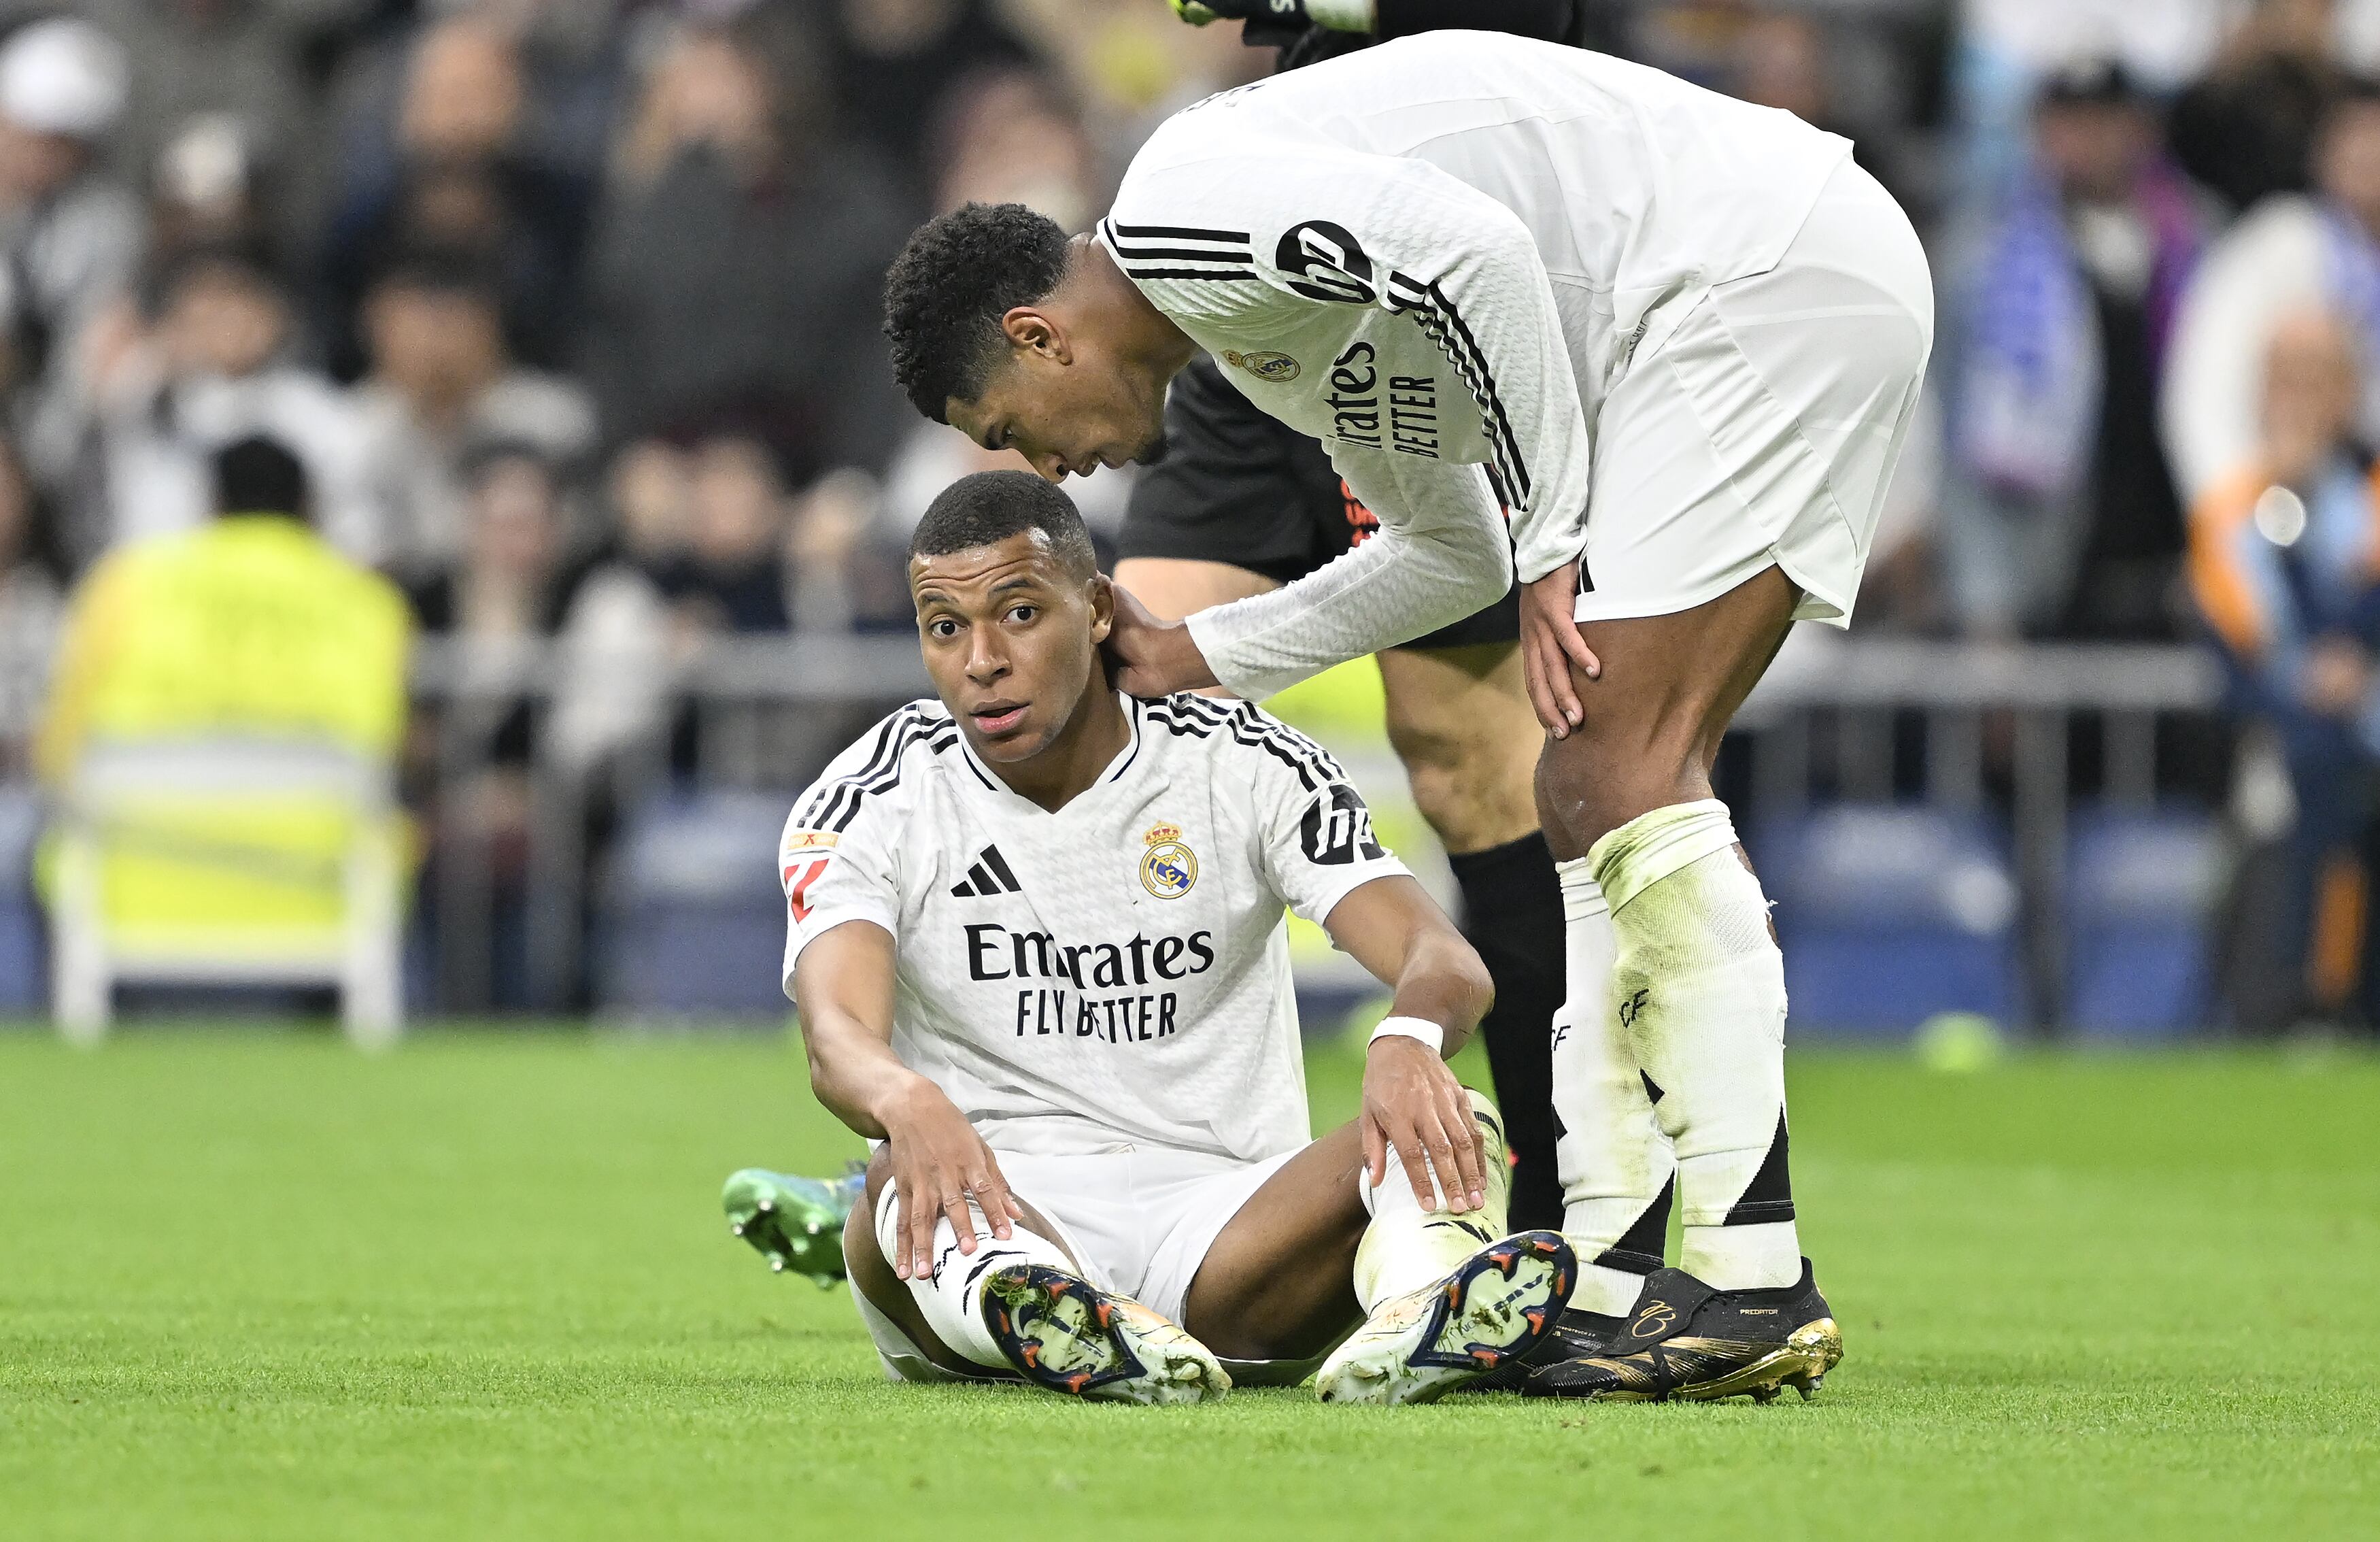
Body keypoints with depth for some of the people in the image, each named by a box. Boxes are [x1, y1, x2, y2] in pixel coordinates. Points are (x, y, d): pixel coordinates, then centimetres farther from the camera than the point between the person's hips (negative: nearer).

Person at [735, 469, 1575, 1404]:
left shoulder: (1243, 767, 6)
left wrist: (1409, 1042, -33)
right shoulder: (871, 806, 3)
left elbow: (1446, 961, -5)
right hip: (994, 1220, -1)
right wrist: (908, 1104, -43)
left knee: (1448, 1130, -26)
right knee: (905, 1180, -36)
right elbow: (837, 1035, -16)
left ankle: (1413, 1317, -62)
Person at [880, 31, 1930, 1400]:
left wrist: (1554, 545, -13)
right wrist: (1195, 657, 31)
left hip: (1771, 261, -10)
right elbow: (1458, 550, 30)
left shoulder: (1178, 211, -9)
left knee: (1619, 776, -14)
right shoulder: (1255, 334, 23)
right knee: (1594, 796, 9)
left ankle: (1758, 1277, -18)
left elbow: (1474, 249, -22)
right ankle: (1612, 1279, 6)